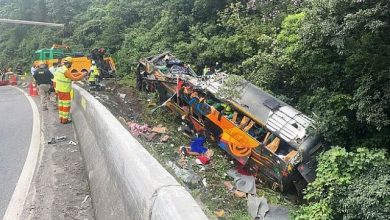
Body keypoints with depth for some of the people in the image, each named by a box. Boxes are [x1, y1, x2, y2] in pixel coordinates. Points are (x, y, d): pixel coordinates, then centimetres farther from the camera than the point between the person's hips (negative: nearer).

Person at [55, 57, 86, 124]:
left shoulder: (60, 69, 9)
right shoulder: (66, 71, -21)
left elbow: (71, 75, 14)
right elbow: (74, 79, -23)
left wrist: (79, 73, 8)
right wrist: (82, 75, -11)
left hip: (59, 90, 9)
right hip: (65, 91, -9)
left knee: (61, 104, 15)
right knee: (66, 105, 1)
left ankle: (61, 118, 22)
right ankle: (65, 119, 7)